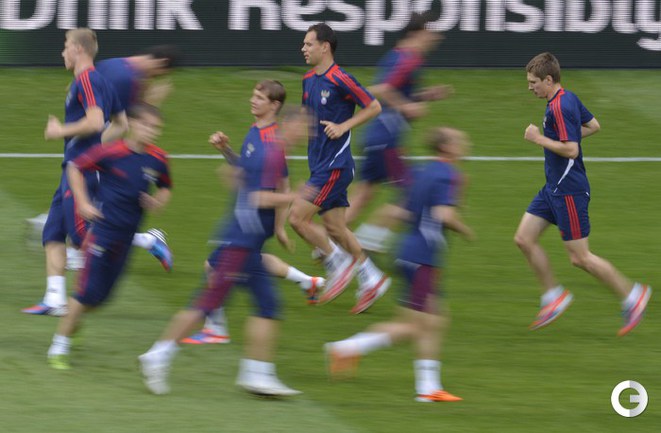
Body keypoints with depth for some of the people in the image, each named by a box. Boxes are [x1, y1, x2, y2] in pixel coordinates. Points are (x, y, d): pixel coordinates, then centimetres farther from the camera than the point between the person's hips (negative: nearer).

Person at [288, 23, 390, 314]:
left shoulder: (340, 80, -14)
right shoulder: (308, 80, 11)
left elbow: (374, 107, -10)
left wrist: (343, 126, -17)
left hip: (335, 165, -9)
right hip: (319, 164, 9)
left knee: (297, 217, -13)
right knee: (334, 227, 11)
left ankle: (339, 263, 2)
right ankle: (371, 280, 20)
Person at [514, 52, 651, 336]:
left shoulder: (560, 107, -22)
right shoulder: (568, 98, 8)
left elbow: (570, 150, -28)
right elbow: (593, 125, 21)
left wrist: (539, 139, -18)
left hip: (569, 191, -10)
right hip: (554, 187, 10)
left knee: (580, 257, -4)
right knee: (524, 239, 7)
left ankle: (631, 295, 8)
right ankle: (554, 296, 17)